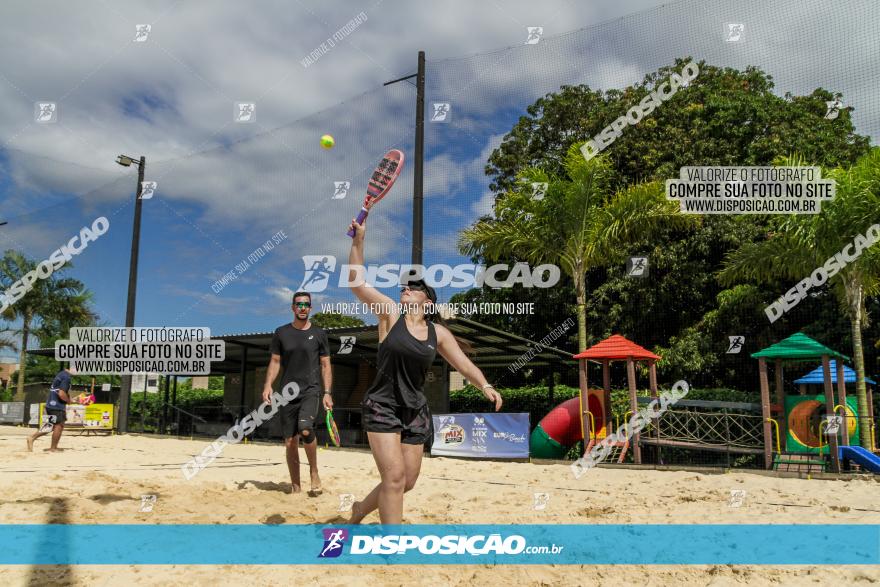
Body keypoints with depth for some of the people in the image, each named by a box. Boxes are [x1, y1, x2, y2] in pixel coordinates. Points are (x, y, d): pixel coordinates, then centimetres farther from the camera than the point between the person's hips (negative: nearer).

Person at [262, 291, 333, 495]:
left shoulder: (319, 334, 5)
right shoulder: (281, 333, 8)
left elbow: (325, 365, 6)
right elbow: (275, 361, 9)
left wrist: (327, 392, -2)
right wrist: (268, 385, -6)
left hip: (310, 390, -2)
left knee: (306, 429, -27)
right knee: (290, 442, 3)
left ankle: (314, 471, -5)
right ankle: (295, 487, 15)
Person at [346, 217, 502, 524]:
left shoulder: (438, 333, 5)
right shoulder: (390, 313, -3)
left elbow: (463, 362, 0)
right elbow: (356, 281, -9)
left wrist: (485, 386, -18)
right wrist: (358, 241, -16)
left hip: (415, 411, 5)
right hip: (382, 407, -4)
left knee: (406, 482, 10)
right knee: (394, 476, -14)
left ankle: (360, 510, 37)